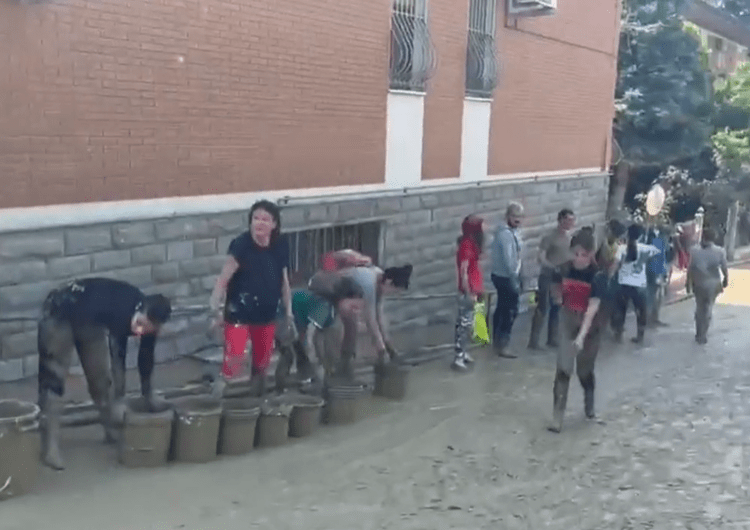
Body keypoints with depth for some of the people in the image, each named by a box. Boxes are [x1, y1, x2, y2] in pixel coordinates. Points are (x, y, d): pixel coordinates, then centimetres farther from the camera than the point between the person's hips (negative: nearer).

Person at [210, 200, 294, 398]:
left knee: (263, 361, 15)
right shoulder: (240, 245, -17)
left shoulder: (281, 247, -3)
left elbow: (284, 282, 8)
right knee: (235, 355, -20)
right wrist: (215, 308, -23)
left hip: (266, 314, 5)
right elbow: (224, 279, -17)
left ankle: (256, 396, 37)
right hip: (239, 312, -5)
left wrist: (288, 312, 10)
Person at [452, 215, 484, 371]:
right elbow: (463, 272, -21)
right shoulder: (466, 245, -19)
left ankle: (463, 353, 25)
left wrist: (477, 290, 15)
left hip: (472, 290, 9)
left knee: (466, 323, 15)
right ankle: (458, 358, -4)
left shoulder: (471, 244, 10)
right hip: (468, 292, -9)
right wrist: (469, 293, -21)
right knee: (465, 323, -7)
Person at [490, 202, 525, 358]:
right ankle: (502, 345, -1)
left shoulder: (512, 232, 10)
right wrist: (515, 280, -24)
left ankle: (497, 340, 31)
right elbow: (508, 260, -26)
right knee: (511, 310, -6)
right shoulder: (505, 234, -21)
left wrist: (518, 278, 14)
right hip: (506, 277, -10)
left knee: (502, 308, 19)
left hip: (507, 276, 10)